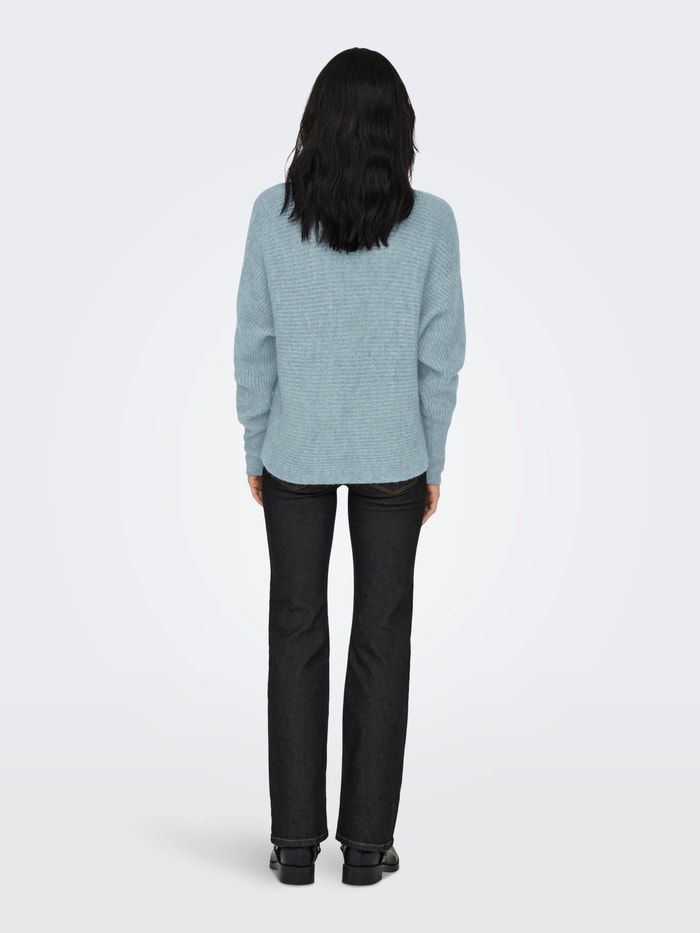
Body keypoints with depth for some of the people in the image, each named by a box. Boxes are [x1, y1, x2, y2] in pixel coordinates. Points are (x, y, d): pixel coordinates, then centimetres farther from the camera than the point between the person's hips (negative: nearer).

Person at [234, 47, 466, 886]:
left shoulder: (273, 212, -7)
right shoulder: (430, 220, -9)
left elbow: (253, 343, -3)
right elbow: (440, 352, -6)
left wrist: (255, 451, 8)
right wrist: (433, 462, 6)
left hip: (296, 450, 1)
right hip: (391, 454, 0)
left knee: (297, 636, 10)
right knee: (382, 638, 9)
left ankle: (296, 840, 13)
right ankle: (366, 840, 13)